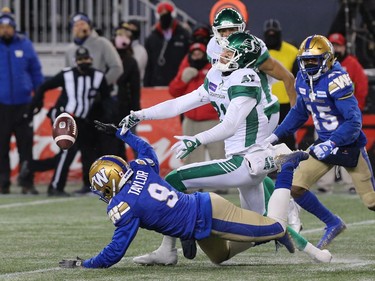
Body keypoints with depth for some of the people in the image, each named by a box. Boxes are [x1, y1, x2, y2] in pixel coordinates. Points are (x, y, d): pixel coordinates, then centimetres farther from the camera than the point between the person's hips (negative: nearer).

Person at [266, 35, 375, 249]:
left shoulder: (336, 80, -24)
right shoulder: (303, 79, -1)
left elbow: (354, 122, -27)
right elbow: (300, 112, 16)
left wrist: (331, 144, -35)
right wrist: (276, 136, 11)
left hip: (350, 145, -7)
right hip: (325, 144, 7)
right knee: (295, 188, -4)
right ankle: (333, 224, 14)